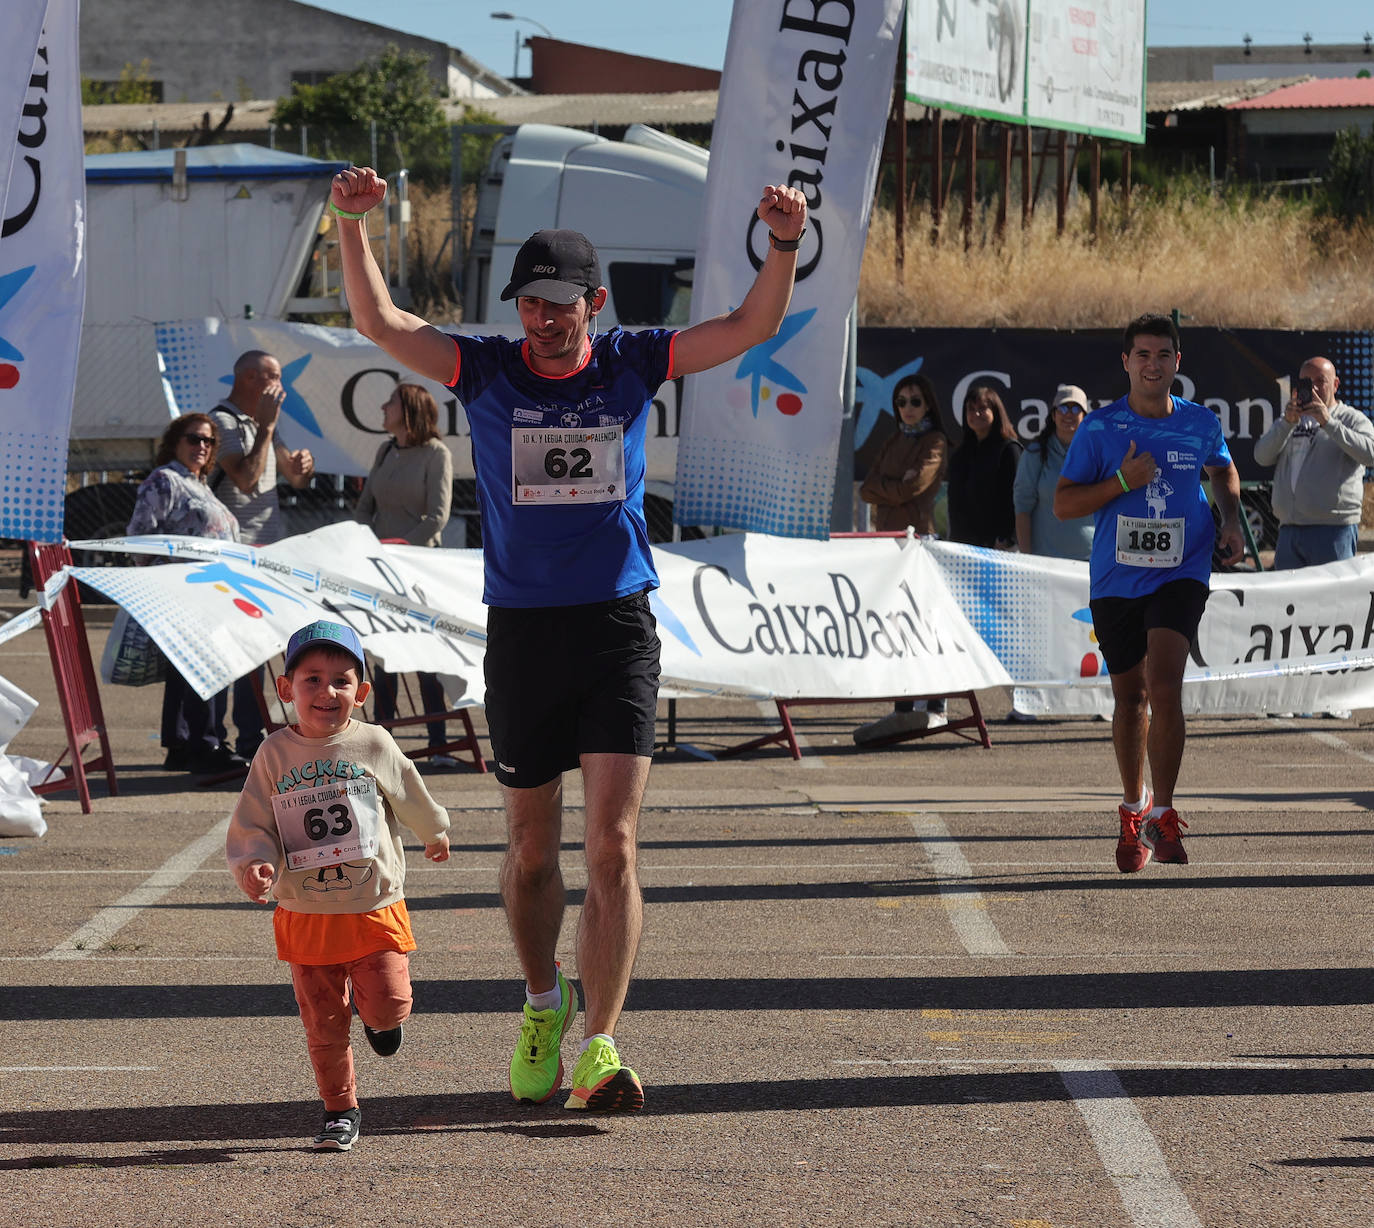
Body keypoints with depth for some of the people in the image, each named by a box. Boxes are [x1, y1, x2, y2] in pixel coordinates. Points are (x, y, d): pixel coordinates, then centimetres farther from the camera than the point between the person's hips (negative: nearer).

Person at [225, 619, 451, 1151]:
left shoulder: (374, 745, -5)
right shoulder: (275, 754, -4)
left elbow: (412, 798, 14)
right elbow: (250, 825, -2)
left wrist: (435, 834, 30)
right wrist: (255, 865, -21)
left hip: (374, 907, -1)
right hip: (305, 917, 1)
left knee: (388, 1006, -9)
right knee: (323, 1025, 6)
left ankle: (379, 1014, 27)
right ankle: (340, 1110, 21)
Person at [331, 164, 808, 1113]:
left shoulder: (631, 365, 3)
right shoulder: (487, 371, 2)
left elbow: (753, 326, 0)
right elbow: (379, 322, -8)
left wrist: (784, 246, -17)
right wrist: (352, 226, -22)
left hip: (618, 626, -1)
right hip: (521, 631, 1)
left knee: (613, 841, -11)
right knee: (532, 848, 11)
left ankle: (599, 1046, -12)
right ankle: (543, 1004, 36)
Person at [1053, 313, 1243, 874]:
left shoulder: (1201, 424, 1)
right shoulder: (1099, 428, -5)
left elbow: (1223, 471, 23)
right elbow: (1063, 504, -4)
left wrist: (1231, 521, 6)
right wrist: (1123, 482, -16)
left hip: (1180, 575, -1)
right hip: (1115, 579, 1)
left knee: (1163, 687, -19)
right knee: (1130, 697, 11)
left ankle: (1162, 816, -10)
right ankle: (1133, 808, 31)